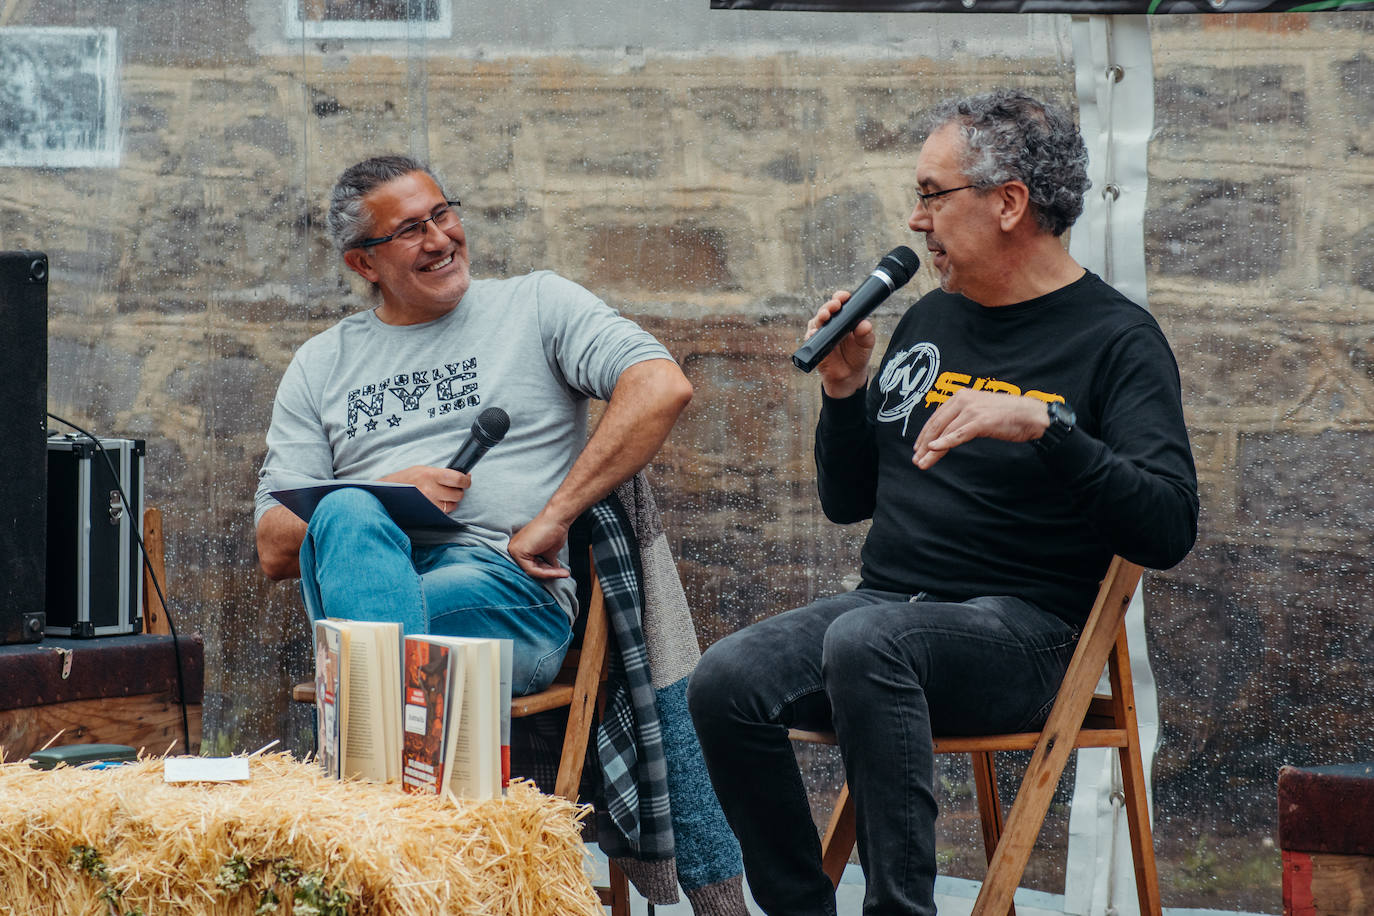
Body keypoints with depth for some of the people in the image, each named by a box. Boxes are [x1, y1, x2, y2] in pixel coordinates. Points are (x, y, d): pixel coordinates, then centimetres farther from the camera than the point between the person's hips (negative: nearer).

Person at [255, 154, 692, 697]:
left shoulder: (537, 304, 15)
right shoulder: (320, 365, 22)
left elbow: (663, 387, -3)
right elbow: (274, 551, 15)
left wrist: (553, 518, -9)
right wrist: (380, 497, -6)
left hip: (507, 585, -2)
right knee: (346, 513, -35)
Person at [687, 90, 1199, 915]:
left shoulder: (1116, 338, -3)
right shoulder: (931, 321, 18)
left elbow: (1169, 529, -17)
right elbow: (847, 501, 24)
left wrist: (1041, 426, -27)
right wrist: (844, 385, 7)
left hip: (1023, 629, -6)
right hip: (887, 603, 6)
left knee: (866, 641, -37)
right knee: (726, 682, -21)